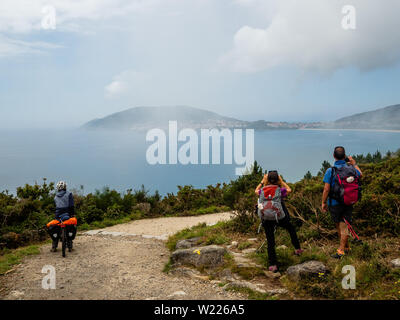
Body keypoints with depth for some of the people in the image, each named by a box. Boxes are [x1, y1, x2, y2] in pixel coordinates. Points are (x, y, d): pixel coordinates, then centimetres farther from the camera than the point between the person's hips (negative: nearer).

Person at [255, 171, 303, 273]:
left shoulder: (264, 191, 3)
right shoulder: (280, 191, 0)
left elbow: (256, 191, 27)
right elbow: (289, 190, 23)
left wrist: (262, 181, 29)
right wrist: (281, 180, 24)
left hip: (267, 219, 0)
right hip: (281, 217, 0)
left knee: (270, 242, 5)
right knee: (291, 229, 30)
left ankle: (273, 264, 1)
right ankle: (297, 249, 37)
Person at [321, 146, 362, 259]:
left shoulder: (330, 171, -17)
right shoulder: (351, 168, -5)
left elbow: (326, 189, -16)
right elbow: (360, 175, 20)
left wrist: (323, 203, -4)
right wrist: (354, 164, 32)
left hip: (335, 203, -3)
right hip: (348, 202, 3)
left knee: (338, 226, 14)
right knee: (344, 226, 8)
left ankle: (345, 247, 26)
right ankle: (342, 248, 12)